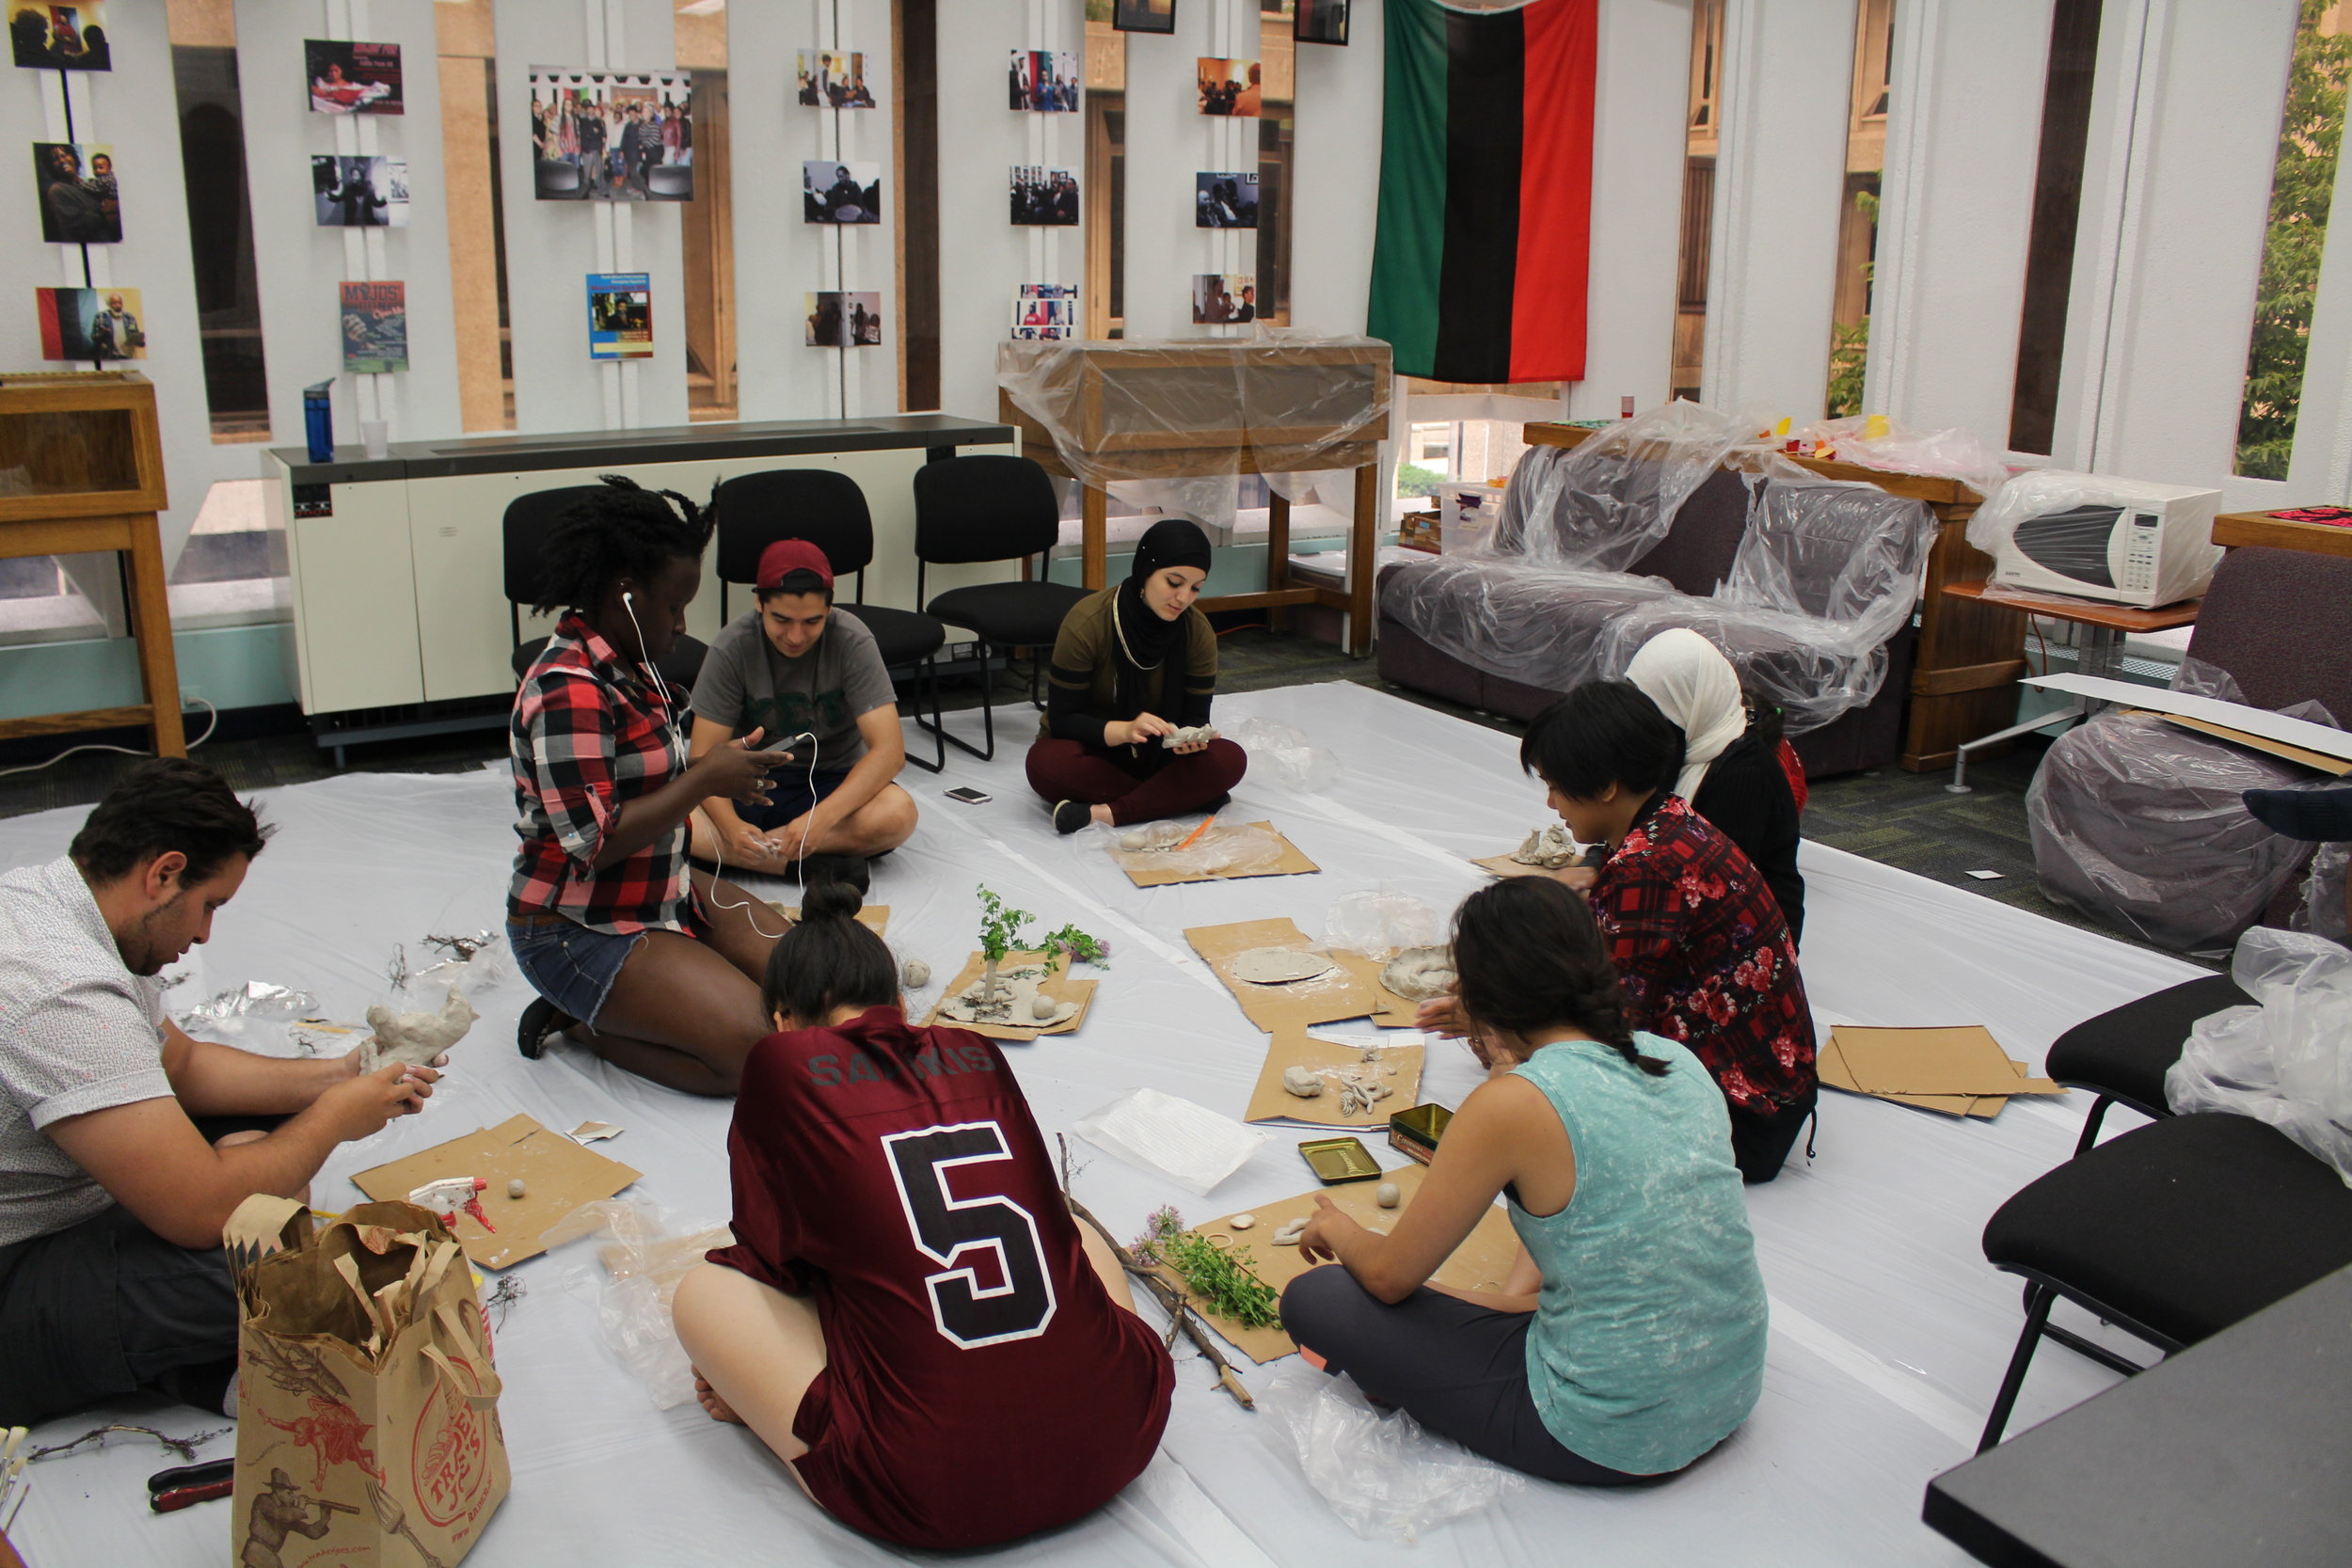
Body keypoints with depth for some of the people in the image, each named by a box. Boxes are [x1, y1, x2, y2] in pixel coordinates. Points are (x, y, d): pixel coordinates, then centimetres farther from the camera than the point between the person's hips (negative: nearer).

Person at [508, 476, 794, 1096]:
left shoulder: (629, 665, 6)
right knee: (756, 1051, -20)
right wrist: (705, 779, -22)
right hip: (579, 933, -10)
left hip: (664, 896, 10)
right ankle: (578, 1021, 0)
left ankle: (593, 1009, 7)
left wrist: (720, 771, 2)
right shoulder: (568, 691, -24)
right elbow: (593, 842, -28)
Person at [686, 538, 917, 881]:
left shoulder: (852, 642, -16)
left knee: (898, 814, -34)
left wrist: (822, 817, -36)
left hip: (834, 785, -1)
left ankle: (760, 848, -24)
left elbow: (889, 750, -22)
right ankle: (814, 866, -29)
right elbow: (704, 755, -13)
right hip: (751, 786, 1)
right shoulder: (734, 646, -13)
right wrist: (730, 825, -34)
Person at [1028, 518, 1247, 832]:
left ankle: (1105, 813, -29)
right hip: (1091, 751, -2)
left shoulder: (1197, 631, -11)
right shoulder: (1086, 623, -22)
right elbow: (1062, 718, -19)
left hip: (1154, 755, 3)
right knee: (1046, 763, -37)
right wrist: (1124, 730, -37)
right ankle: (1177, 797, -25)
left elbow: (1196, 714, -6)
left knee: (1230, 760, -25)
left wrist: (1190, 736, -31)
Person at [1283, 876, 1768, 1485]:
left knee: (1312, 1300, 1)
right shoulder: (1677, 1059, 0)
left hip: (1611, 1440, -7)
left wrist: (1338, 1230, 14)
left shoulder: (1512, 1105, -20)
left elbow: (1388, 1276, -8)